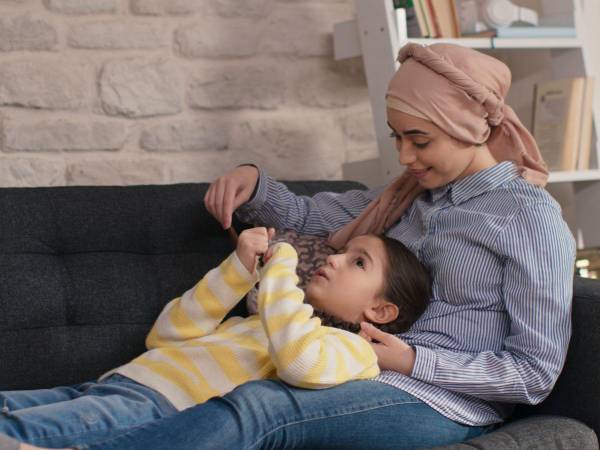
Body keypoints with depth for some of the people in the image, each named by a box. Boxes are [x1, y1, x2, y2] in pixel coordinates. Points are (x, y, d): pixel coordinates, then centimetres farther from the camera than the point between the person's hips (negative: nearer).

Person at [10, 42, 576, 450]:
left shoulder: (531, 217, -3)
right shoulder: (411, 195, 19)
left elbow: (535, 371, -6)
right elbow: (307, 215, 22)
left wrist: (412, 360, -13)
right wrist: (252, 183, 1)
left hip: (451, 402, -7)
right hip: (382, 377, 7)